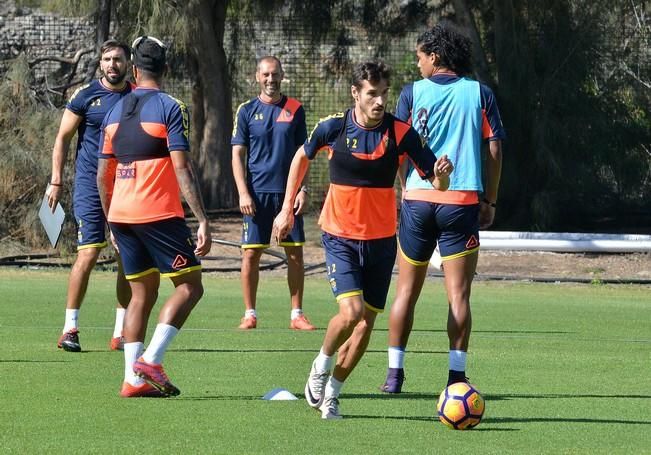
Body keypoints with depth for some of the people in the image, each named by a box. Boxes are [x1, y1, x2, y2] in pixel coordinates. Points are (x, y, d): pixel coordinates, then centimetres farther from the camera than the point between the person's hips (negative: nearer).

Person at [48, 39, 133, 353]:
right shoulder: (85, 96, -2)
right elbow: (63, 138, 3)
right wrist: (56, 181, -2)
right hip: (89, 185, -4)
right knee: (88, 254, -11)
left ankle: (121, 333, 9)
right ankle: (69, 329, -3)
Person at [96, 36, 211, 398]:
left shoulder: (116, 112, 13)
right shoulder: (170, 108, -6)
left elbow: (103, 174, 16)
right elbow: (182, 168, -14)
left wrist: (112, 222, 27)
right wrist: (203, 220, -15)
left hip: (121, 215, 7)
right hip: (159, 214, -7)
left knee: (143, 292, 12)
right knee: (190, 285, 0)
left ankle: (134, 378, 4)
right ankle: (151, 360, -14)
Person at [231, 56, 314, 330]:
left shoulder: (295, 109, 7)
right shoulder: (247, 111, 4)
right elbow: (238, 155, 2)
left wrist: (303, 189, 0)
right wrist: (243, 193, -7)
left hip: (289, 192, 1)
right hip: (257, 193, -1)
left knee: (295, 254, 0)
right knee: (251, 254, -2)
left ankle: (297, 315, 7)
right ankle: (250, 314, 6)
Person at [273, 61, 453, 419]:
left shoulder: (401, 133, -10)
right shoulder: (333, 128, -10)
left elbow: (435, 181, -9)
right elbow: (302, 157, 10)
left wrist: (441, 175, -34)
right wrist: (287, 209, 11)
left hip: (381, 239, 2)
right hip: (340, 236, -2)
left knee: (367, 320, 5)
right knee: (351, 311, -20)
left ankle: (332, 392, 23)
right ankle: (322, 366, 9)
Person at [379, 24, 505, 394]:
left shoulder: (413, 92, 3)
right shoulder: (480, 94, 5)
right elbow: (494, 150, 2)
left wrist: (399, 190, 12)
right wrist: (490, 201, 9)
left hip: (418, 200, 1)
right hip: (463, 202, -1)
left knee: (407, 291, 10)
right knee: (458, 295, 0)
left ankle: (395, 373, 10)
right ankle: (457, 375, -7)